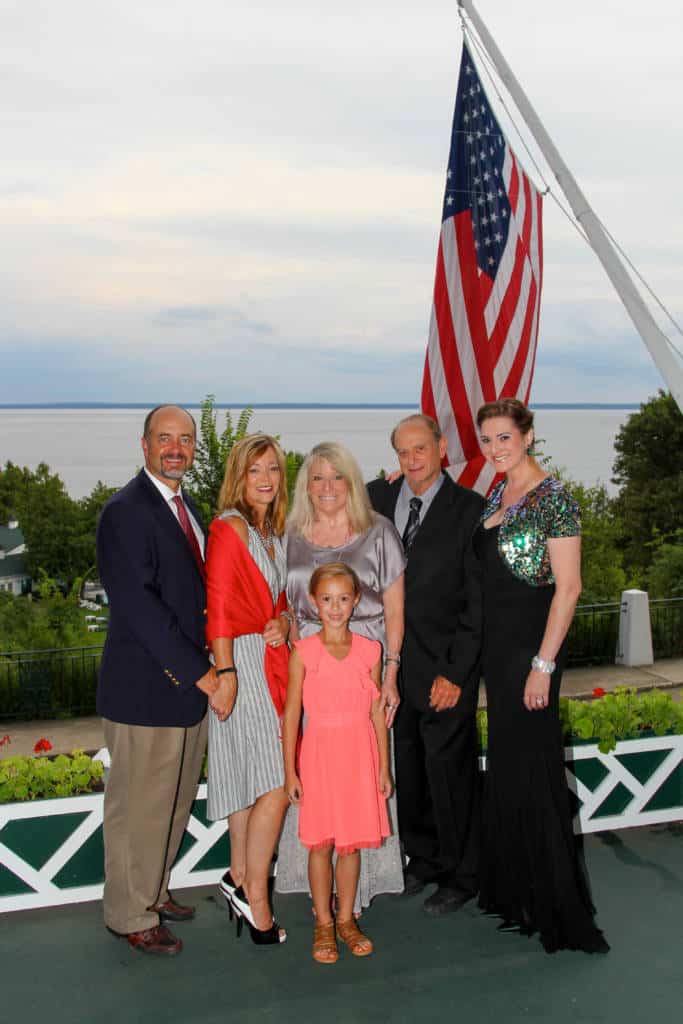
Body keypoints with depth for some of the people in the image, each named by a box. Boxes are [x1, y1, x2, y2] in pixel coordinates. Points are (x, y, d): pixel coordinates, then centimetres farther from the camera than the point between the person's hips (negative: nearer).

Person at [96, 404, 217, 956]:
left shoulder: (188, 508, 12)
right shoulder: (125, 512, -16)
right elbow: (137, 603, -23)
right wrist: (198, 671, -21)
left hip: (188, 682, 9)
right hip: (146, 689, -9)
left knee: (176, 801, 20)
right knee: (139, 807, 5)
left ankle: (153, 890, 38)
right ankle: (131, 916, 23)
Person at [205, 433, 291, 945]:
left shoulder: (274, 532, 15)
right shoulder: (228, 529, -10)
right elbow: (218, 608, -14)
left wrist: (284, 621, -1)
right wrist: (226, 674, -18)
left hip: (274, 660, 8)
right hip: (244, 662, -8)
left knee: (250, 777, 14)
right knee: (276, 784, -8)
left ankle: (240, 877, 24)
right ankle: (255, 896, 2)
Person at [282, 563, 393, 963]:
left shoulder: (370, 650, 1)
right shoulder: (303, 652, -5)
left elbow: (377, 711, 5)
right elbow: (292, 713, -2)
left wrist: (384, 767, 5)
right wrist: (290, 771, -3)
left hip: (360, 755, 2)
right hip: (319, 754, -1)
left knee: (352, 843, 9)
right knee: (321, 843, 5)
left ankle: (346, 919, 25)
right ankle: (323, 923, 21)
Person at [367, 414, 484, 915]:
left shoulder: (469, 509, -7)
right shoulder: (380, 497, 6)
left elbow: (478, 599, -9)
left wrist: (456, 673, -11)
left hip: (443, 667, -4)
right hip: (394, 662, 4)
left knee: (449, 770, 4)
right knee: (408, 768, 14)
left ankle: (460, 876, 22)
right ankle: (423, 859, 34)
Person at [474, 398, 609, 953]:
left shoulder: (554, 498, -13)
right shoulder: (496, 497, 11)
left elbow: (569, 587, -17)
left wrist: (543, 664, -20)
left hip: (532, 644, -8)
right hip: (496, 642, 8)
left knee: (530, 766, -1)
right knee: (506, 761, 15)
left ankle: (555, 905, 14)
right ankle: (514, 887, 30)